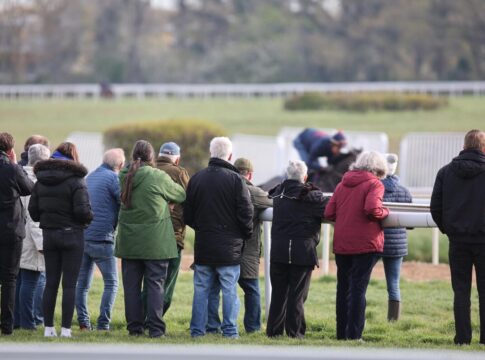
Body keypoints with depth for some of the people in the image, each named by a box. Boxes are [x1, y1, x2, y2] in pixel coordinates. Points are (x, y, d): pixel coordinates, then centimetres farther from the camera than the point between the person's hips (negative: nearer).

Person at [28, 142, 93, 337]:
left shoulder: (41, 181, 5)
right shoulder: (76, 180, -12)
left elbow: (33, 211, 4)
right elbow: (82, 211, -18)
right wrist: (89, 218, 3)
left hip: (49, 234, 5)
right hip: (72, 234, -5)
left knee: (51, 283, 10)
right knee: (69, 284, 0)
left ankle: (48, 327, 9)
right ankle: (66, 328, -3)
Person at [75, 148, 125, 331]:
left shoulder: (90, 177, 16)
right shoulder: (113, 178, -8)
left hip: (82, 237, 7)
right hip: (102, 238, -7)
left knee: (82, 282, 11)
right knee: (111, 283, 2)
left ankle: (83, 323, 8)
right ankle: (103, 324, -6)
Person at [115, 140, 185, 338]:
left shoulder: (124, 177, 2)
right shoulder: (158, 177, -10)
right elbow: (181, 195, 3)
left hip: (128, 240, 4)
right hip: (155, 240, -4)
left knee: (131, 285, 9)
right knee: (155, 284, 1)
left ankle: (134, 327, 10)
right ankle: (155, 327, -2)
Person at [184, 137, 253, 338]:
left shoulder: (197, 178, 3)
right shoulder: (235, 180, -10)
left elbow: (187, 215, 8)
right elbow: (246, 213, -9)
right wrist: (247, 235, 7)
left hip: (203, 246, 4)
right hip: (229, 246, -4)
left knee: (201, 289, 8)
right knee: (229, 290, 2)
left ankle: (197, 329, 8)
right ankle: (230, 330, 1)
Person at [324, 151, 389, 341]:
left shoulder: (342, 184, 11)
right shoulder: (374, 184, -5)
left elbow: (329, 213, 6)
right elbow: (372, 209, -21)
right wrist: (385, 212, -2)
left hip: (341, 245, 5)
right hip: (366, 245, -5)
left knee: (343, 288, 12)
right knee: (358, 288, -4)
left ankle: (342, 333, 16)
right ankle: (354, 334, -7)